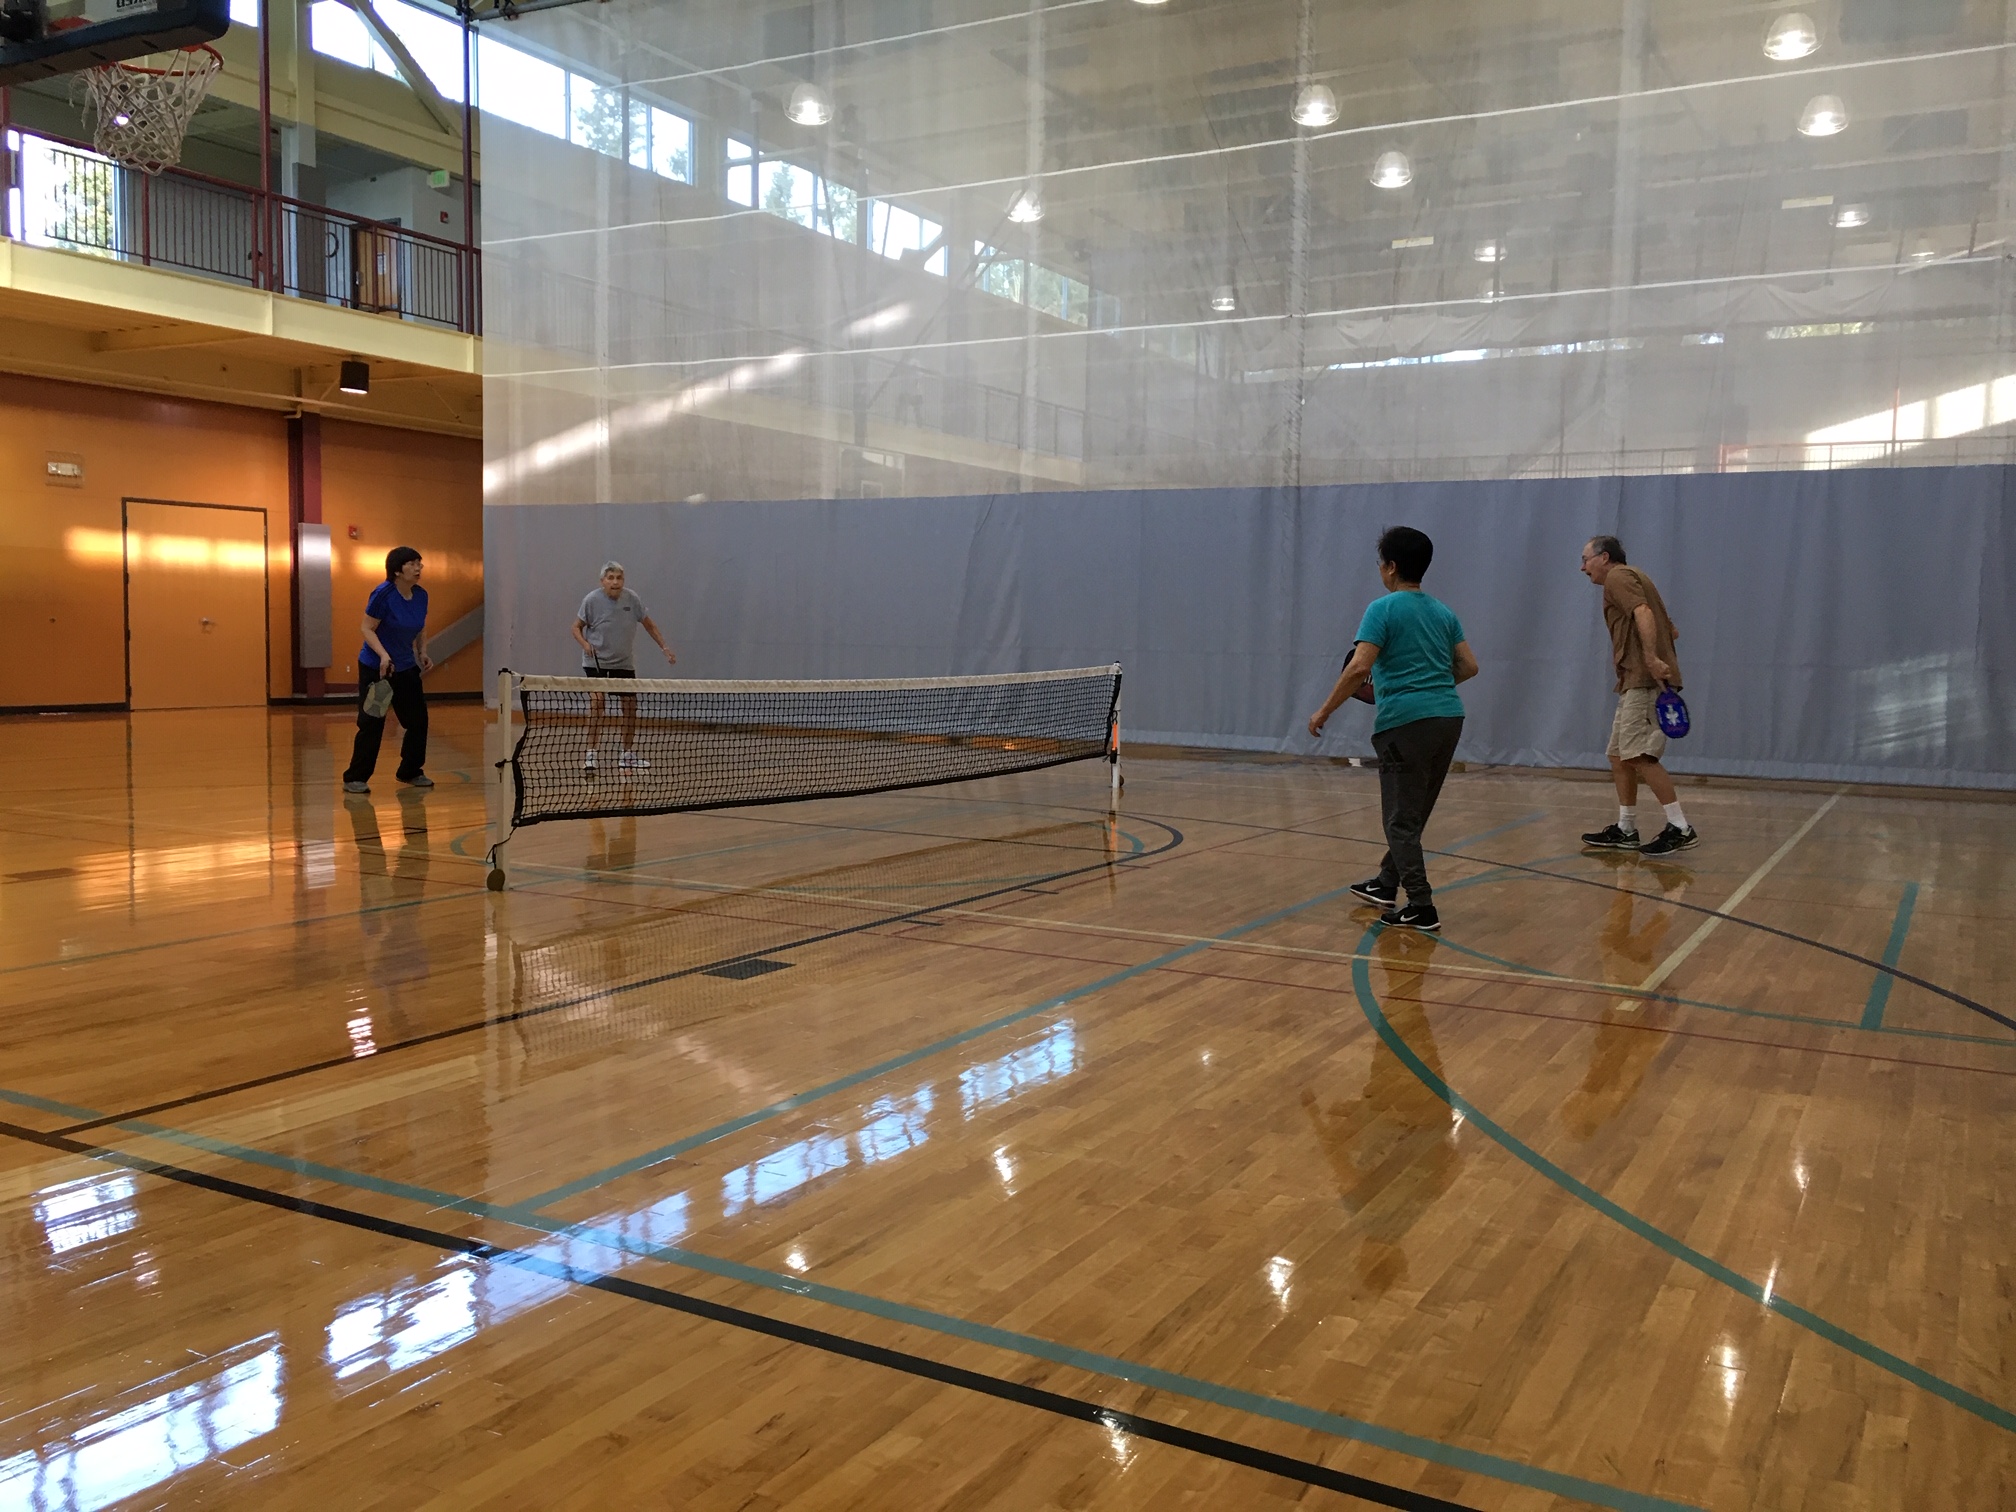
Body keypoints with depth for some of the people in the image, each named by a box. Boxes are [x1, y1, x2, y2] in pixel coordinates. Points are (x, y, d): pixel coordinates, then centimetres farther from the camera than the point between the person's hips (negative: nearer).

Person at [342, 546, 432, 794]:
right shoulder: (383, 594, -19)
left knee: (418, 720, 4)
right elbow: (367, 629, -15)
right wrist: (383, 655, -28)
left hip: (406, 669, 6)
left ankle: (410, 772, 21)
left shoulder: (421, 595, -1)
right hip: (375, 668, -6)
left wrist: (423, 653, -1)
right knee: (371, 724, -7)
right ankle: (355, 779, 2)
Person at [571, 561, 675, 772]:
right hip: (596, 662, -3)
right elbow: (577, 627, -2)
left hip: (624, 663, 4)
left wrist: (665, 647, 2)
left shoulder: (631, 599, -6)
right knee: (597, 700, -19)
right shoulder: (592, 600, -12)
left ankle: (627, 755, 21)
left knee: (630, 705, 5)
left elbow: (649, 625, 6)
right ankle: (590, 754, -16)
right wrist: (585, 644, -21)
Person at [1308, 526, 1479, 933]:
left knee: (1402, 819, -1)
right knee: (1411, 812, 19)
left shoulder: (1383, 610, -7)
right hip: (1448, 717, 7)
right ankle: (1387, 885, 33)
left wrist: (1324, 711, -8)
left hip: (1405, 721, -7)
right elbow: (1469, 666, 12)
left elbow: (1357, 669, -16)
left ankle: (1421, 908, -4)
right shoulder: (1443, 612, 13)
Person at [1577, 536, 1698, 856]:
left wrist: (1651, 657, -31)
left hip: (1644, 681, -10)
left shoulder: (1618, 577, -4)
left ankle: (1680, 828, -16)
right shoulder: (1630, 578, 26)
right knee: (1619, 755, 12)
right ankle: (1625, 830, 17)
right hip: (1635, 682, 10)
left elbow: (1643, 613, -22)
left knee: (1637, 754, -15)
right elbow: (1671, 631, 27)